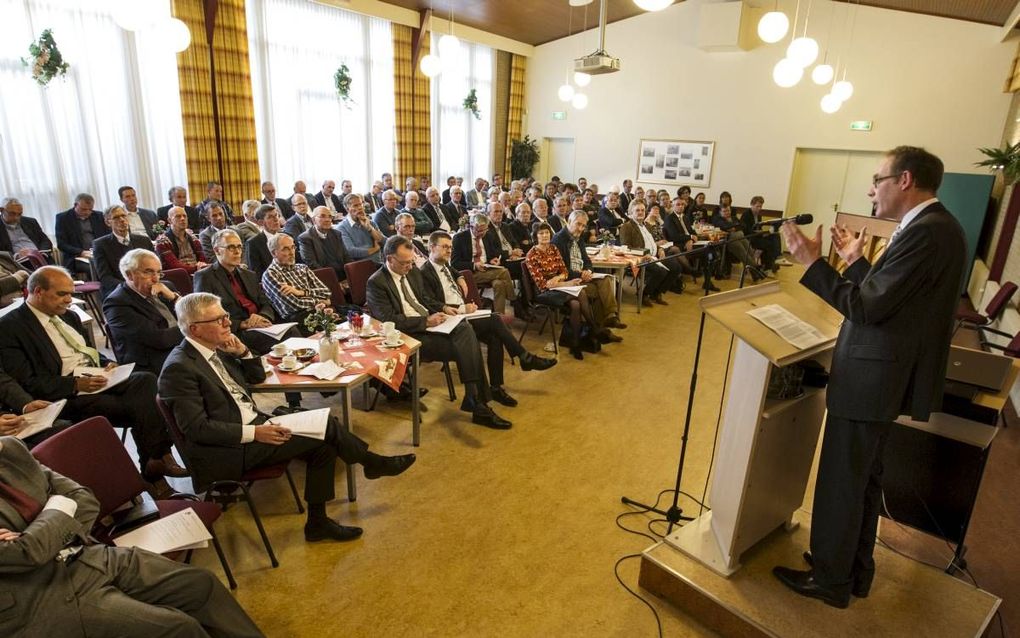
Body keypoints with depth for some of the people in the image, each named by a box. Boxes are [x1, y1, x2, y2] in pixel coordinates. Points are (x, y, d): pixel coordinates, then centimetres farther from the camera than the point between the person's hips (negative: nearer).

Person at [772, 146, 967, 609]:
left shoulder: (925, 232, -20)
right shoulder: (935, 226, 11)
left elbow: (866, 308, -23)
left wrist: (812, 262, -20)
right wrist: (856, 263, 15)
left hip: (871, 378, -10)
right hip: (881, 374, 10)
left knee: (840, 481, 4)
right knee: (863, 478, 21)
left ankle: (831, 579, 22)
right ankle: (856, 571, 37)